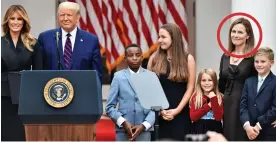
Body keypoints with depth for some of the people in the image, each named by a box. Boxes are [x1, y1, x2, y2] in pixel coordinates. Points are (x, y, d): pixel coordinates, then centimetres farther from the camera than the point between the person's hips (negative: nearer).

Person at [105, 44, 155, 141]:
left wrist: (144, 125, -10)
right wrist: (123, 122, -11)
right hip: (123, 130, 0)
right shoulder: (118, 76, 5)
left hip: (144, 130, 0)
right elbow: (110, 107, 3)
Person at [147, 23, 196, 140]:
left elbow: (190, 88, 0)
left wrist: (177, 110, -9)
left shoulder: (188, 59, 1)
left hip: (180, 113, -1)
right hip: (159, 114, 1)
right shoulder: (154, 58, 5)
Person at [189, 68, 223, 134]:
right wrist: (208, 106, -13)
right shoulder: (195, 97, 3)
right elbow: (193, 117, -8)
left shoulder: (219, 97, 0)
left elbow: (218, 117, -11)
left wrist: (214, 99, -16)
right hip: (198, 132, 1)